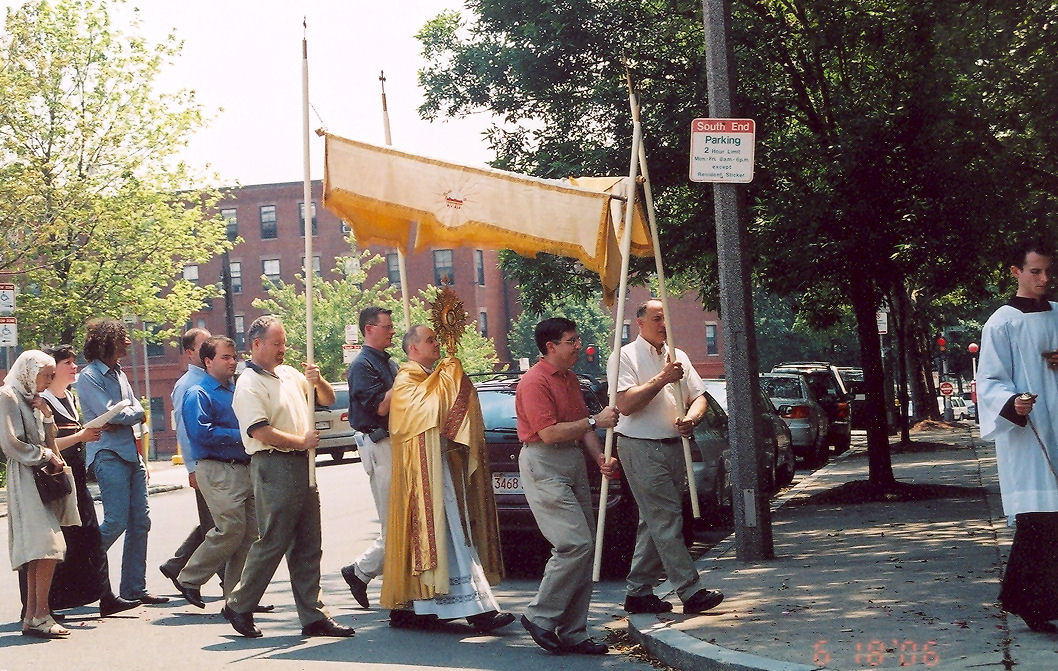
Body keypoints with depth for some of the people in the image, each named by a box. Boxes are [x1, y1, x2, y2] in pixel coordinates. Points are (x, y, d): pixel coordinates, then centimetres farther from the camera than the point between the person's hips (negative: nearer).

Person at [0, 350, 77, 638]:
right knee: (48, 547, -17)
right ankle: (40, 615, -16)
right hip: (25, 479, -9)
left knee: (38, 551, 5)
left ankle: (32, 616, 7)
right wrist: (45, 456, -7)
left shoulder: (32, 400, 21)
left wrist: (47, 417, 5)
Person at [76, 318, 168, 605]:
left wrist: (121, 419, -10)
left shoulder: (119, 374, 19)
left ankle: (134, 589, 9)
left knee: (140, 522, 4)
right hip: (108, 455, -8)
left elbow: (137, 411, 11)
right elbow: (108, 413, -16)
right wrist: (133, 413, 2)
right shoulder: (89, 376, -5)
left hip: (131, 454, 8)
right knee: (116, 521, -13)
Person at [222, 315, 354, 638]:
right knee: (273, 542, -5)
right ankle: (238, 606, 11)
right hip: (274, 468, -8)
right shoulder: (249, 385, -9)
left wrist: (319, 381, 3)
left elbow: (328, 399, 24)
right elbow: (260, 432, -19)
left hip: (302, 466, 8)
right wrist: (302, 441, -11)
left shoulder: (289, 374, 16)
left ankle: (313, 617, 11)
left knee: (309, 546, 7)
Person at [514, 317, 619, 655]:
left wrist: (600, 458, 1)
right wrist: (595, 421, -15)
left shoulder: (571, 379, 17)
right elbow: (549, 433, -20)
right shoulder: (534, 382, -13)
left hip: (573, 463, 9)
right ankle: (540, 616, -2)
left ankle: (573, 633, 11)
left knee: (584, 546, 6)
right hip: (543, 467, -9)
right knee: (576, 544, -16)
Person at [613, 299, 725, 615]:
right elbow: (625, 405, -15)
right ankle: (691, 591, -8)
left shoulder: (677, 357, 17)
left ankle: (638, 591, 15)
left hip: (674, 445, 7)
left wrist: (692, 418, -7)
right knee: (667, 520, -9)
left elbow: (700, 397, 15)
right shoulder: (626, 356, -4)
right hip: (641, 447, -7)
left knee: (655, 522, 9)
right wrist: (662, 379, -18)